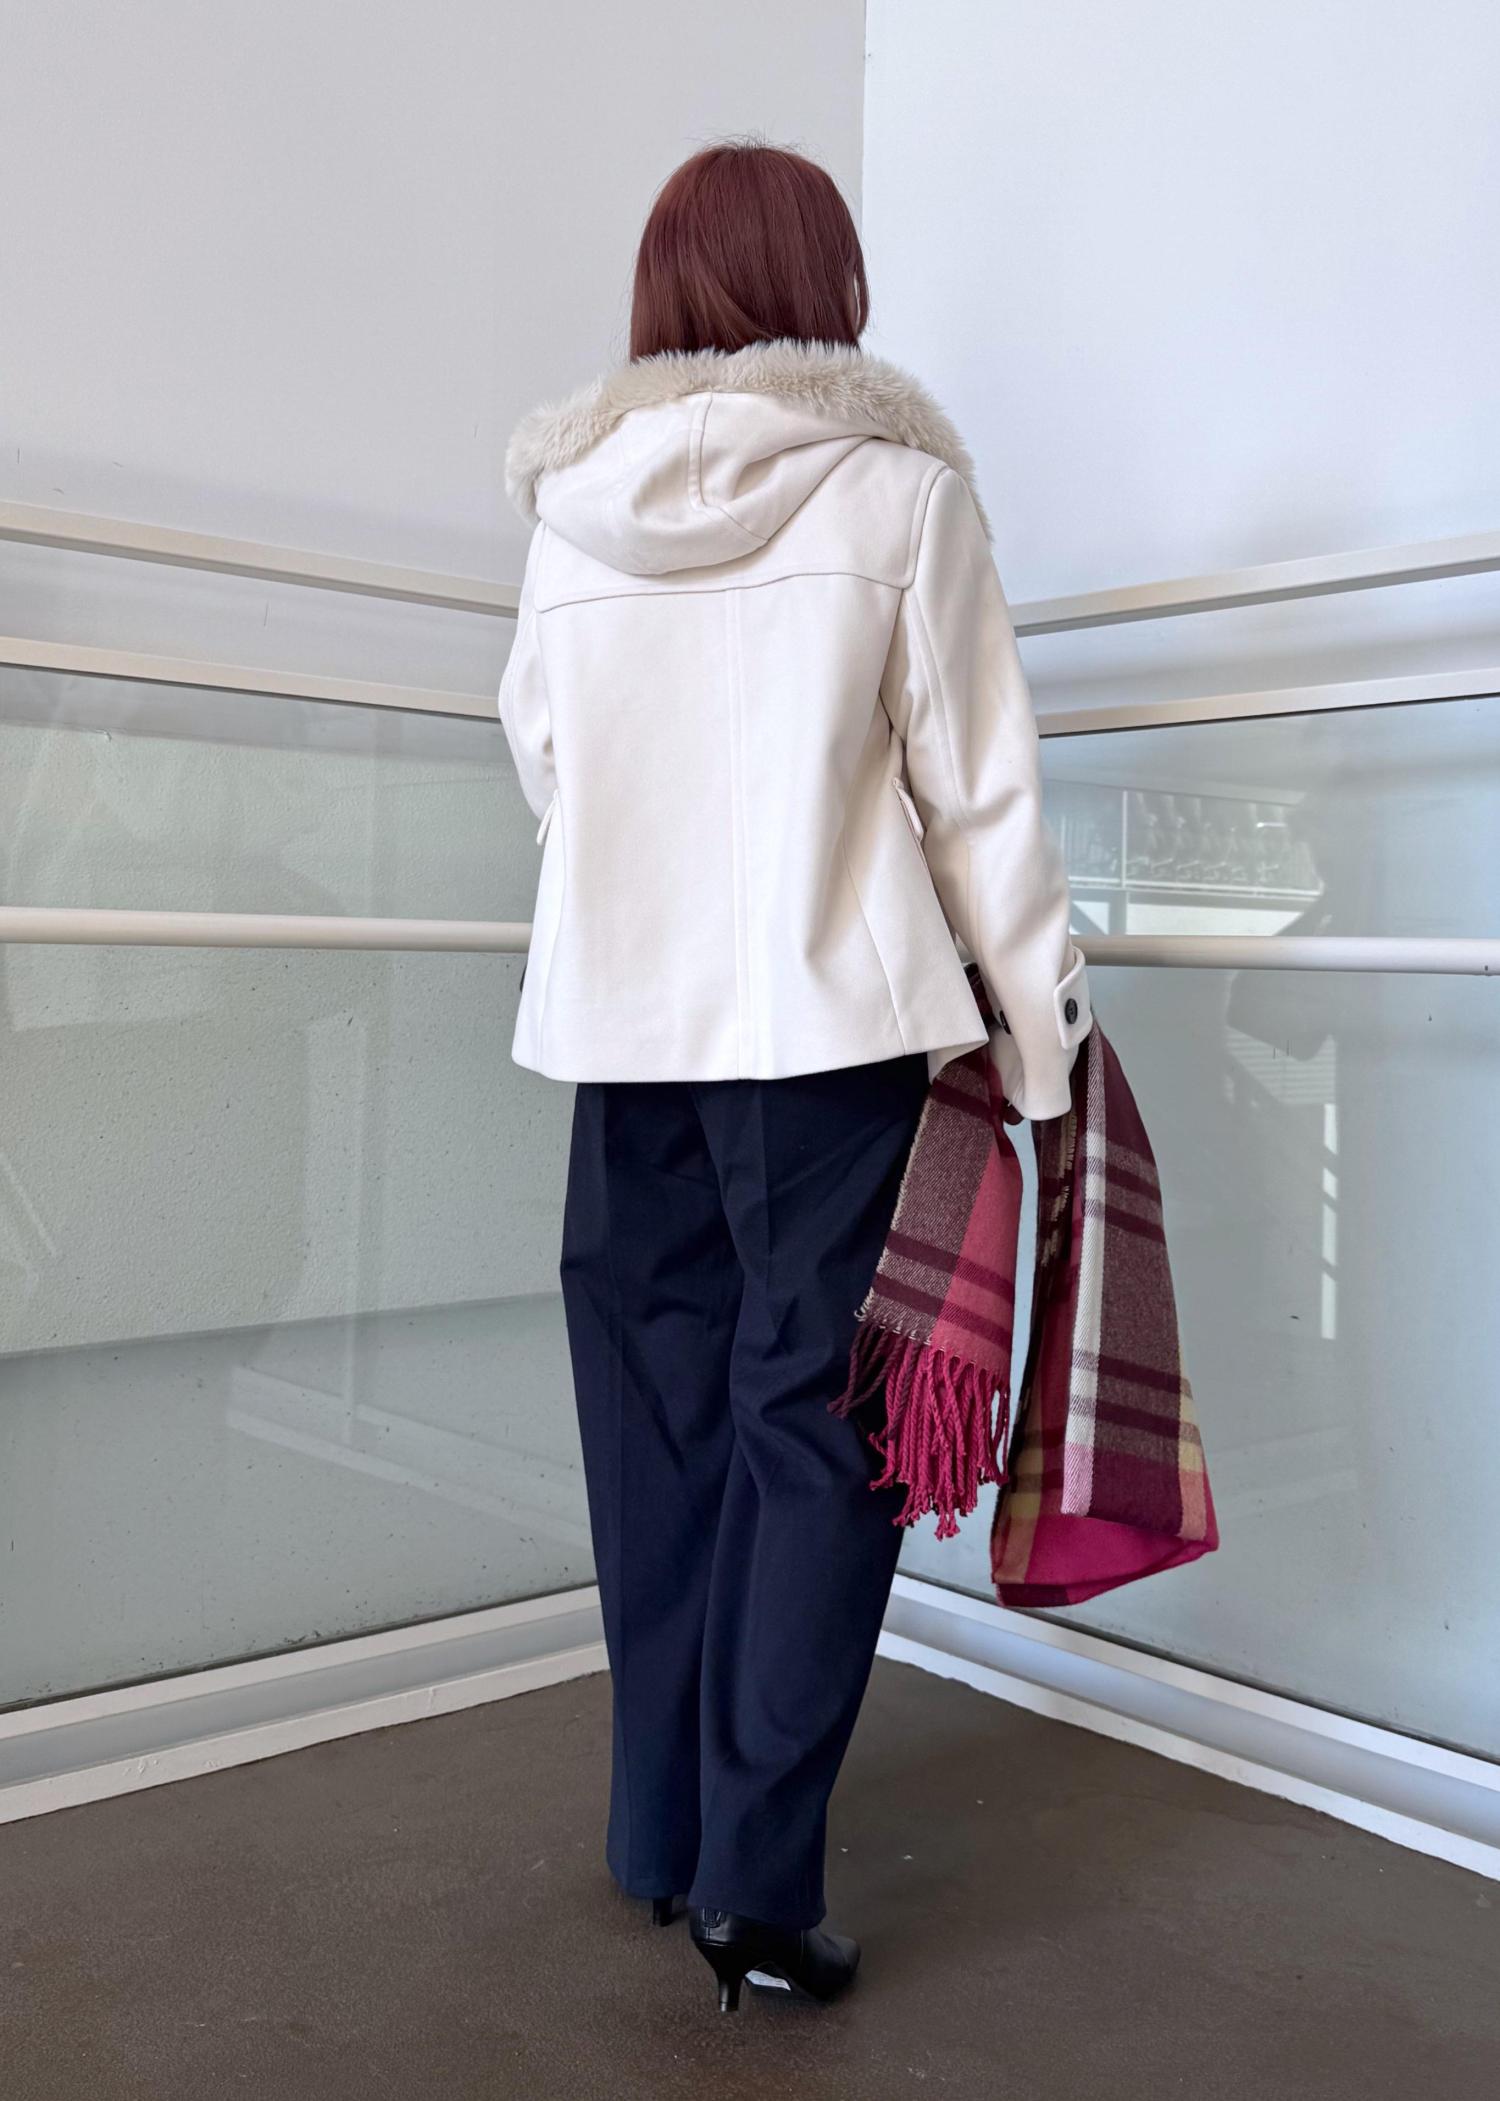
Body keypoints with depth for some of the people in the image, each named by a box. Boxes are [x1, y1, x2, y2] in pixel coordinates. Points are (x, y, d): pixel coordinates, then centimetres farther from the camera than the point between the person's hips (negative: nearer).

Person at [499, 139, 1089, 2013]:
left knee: (658, 1414, 13)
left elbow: (541, 757, 13)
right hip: (829, 1017, -4)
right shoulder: (893, 484, -3)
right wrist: (1045, 1024, 3)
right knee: (814, 1424, 3)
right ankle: (756, 1877, 4)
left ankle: (662, 1834, 24)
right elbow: (976, 785, -3)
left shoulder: (570, 506, 7)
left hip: (618, 1020, 4)